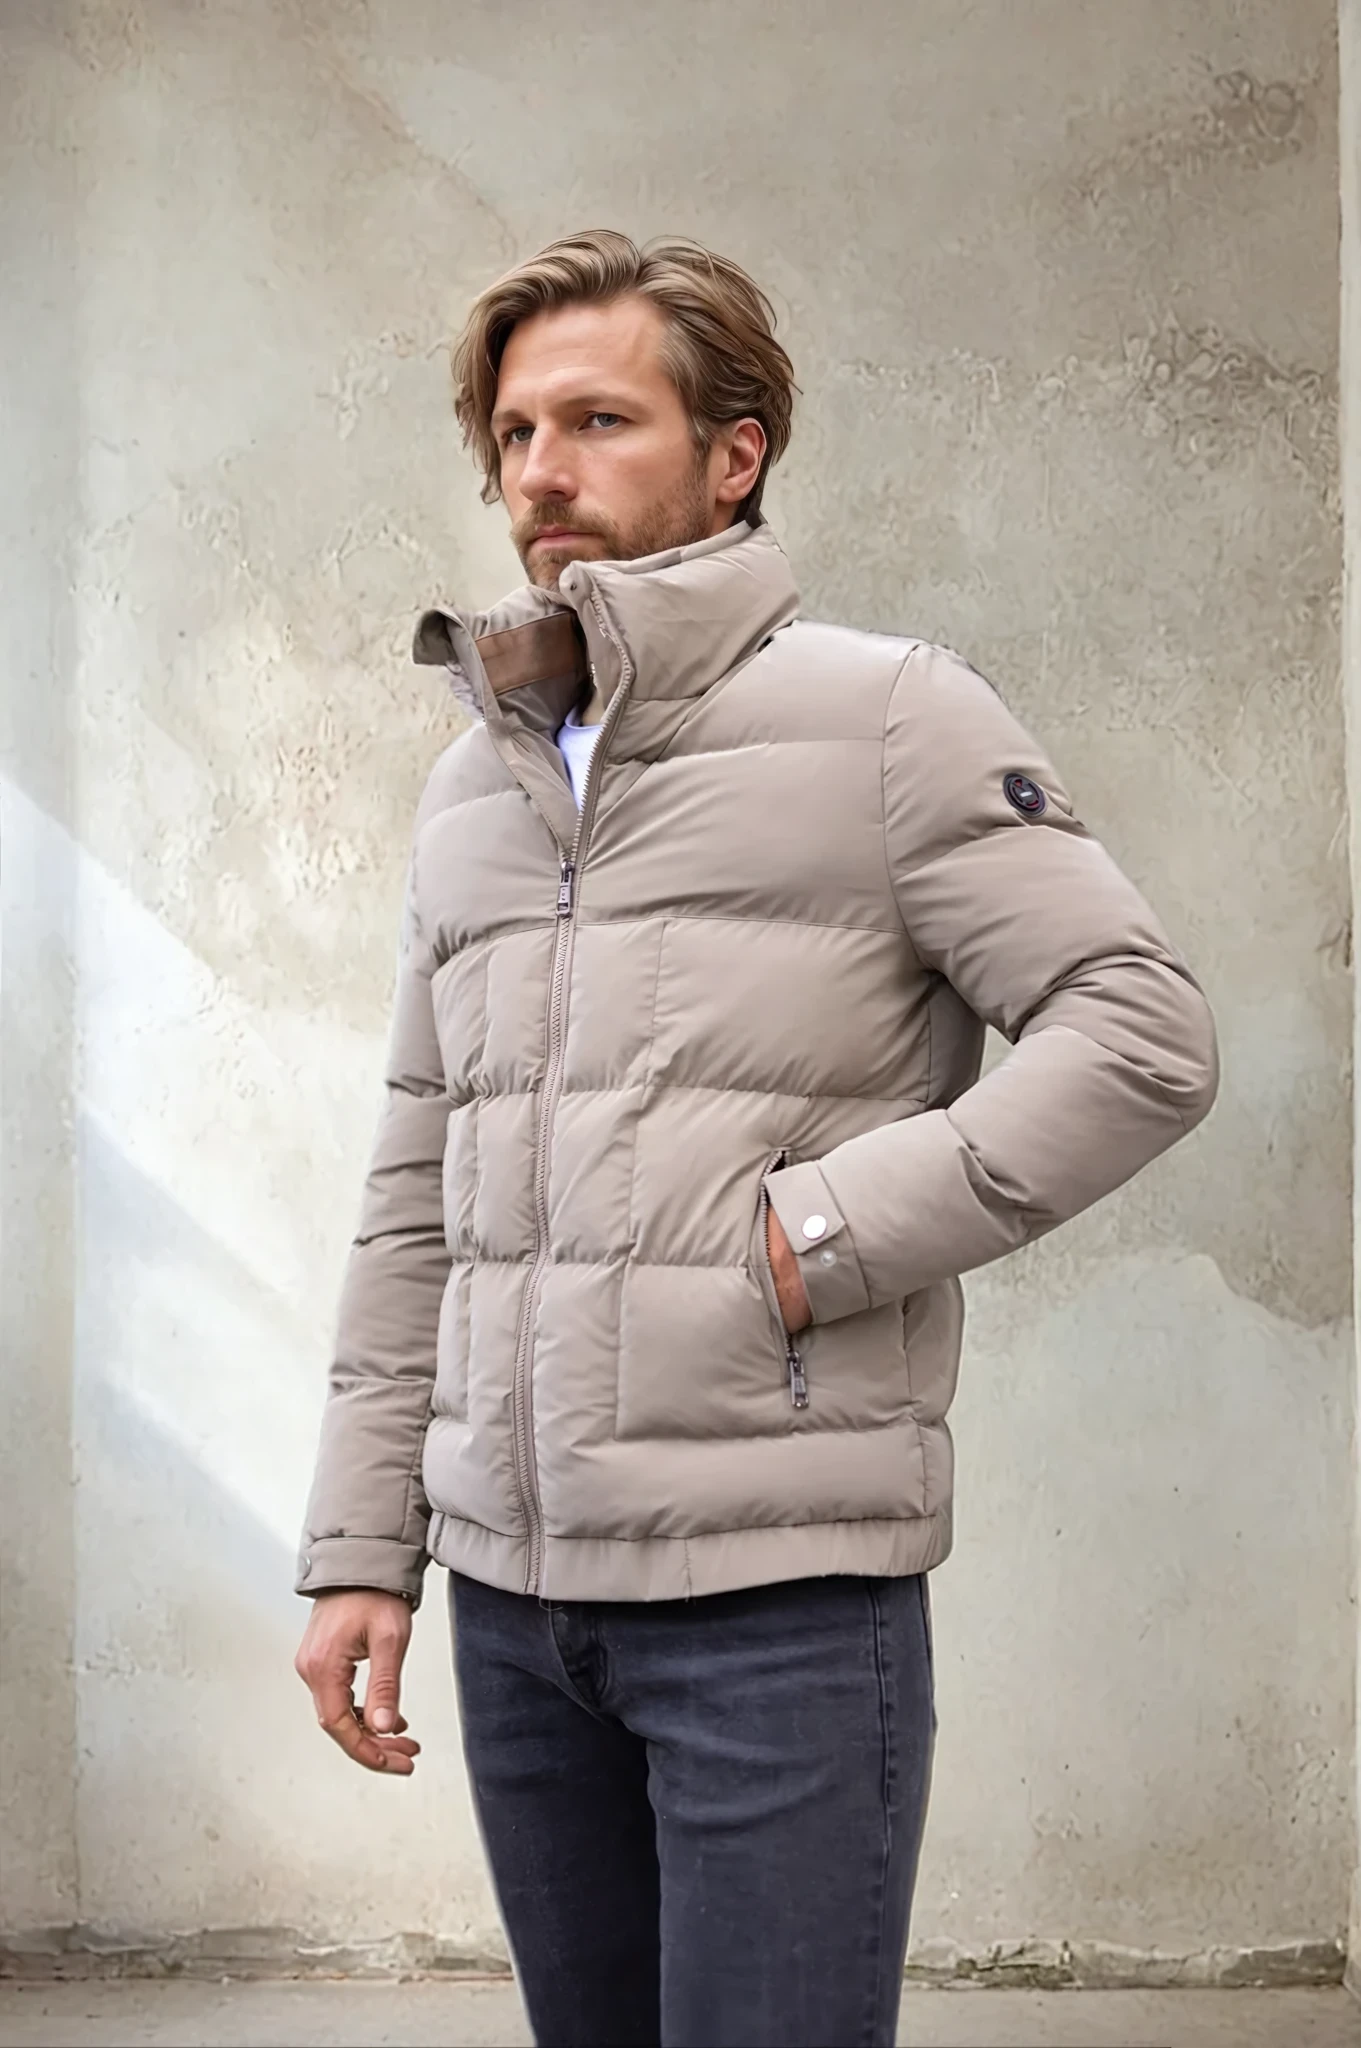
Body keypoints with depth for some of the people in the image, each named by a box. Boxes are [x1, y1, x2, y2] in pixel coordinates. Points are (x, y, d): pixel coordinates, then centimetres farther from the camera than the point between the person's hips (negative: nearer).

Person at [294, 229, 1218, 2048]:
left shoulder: (882, 715, -3)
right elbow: (415, 1201, 16)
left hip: (783, 1586, -6)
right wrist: (362, 1547, 10)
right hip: (511, 1586, 6)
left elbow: (1143, 1033, -9)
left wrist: (821, 1234, -16)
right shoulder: (472, 788, 15)